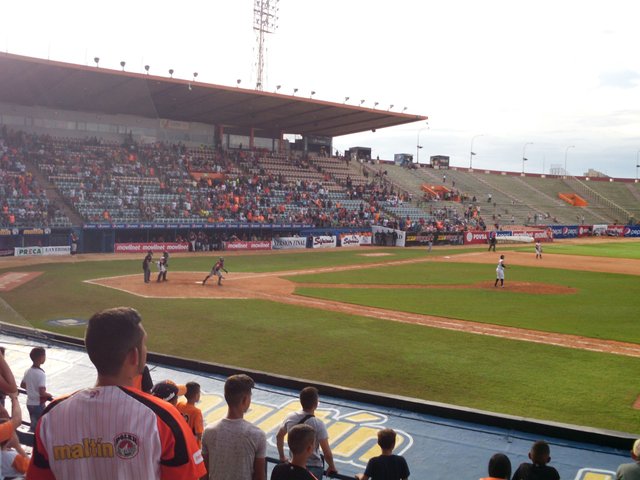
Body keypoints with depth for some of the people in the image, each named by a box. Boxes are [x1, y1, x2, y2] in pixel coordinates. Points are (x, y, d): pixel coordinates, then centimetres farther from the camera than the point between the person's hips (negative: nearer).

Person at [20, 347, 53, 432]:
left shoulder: (27, 371, 1)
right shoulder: (41, 374, -23)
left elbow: (22, 385, 16)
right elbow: (42, 393, -26)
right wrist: (49, 395, -7)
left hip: (29, 403, 8)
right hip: (38, 404, -7)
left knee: (34, 425, 20)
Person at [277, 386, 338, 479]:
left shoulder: (290, 417, -6)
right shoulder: (318, 424, -21)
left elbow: (279, 436, 10)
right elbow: (327, 453, -17)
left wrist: (282, 457, 24)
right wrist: (332, 467, 1)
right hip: (314, 468, -4)